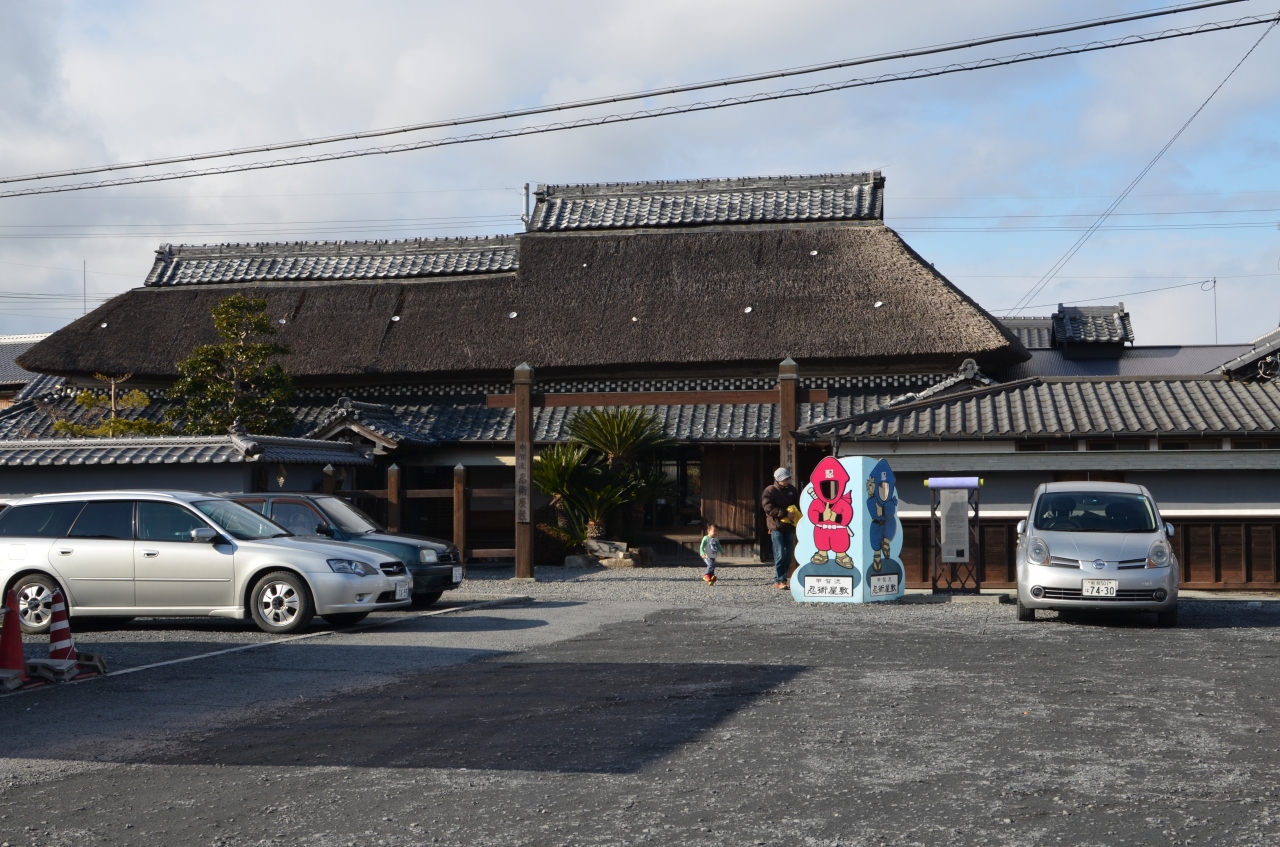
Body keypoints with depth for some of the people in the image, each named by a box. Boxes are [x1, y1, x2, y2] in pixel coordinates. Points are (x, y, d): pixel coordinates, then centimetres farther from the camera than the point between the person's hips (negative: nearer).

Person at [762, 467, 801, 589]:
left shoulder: (792, 490, 11)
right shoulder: (770, 491, -6)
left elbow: (798, 504, 17)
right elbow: (769, 508, -14)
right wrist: (785, 514, -20)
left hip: (790, 526, 6)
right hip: (776, 526, -6)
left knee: (788, 555, 7)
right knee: (780, 555, -9)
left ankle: (783, 578, 14)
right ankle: (778, 580, -6)